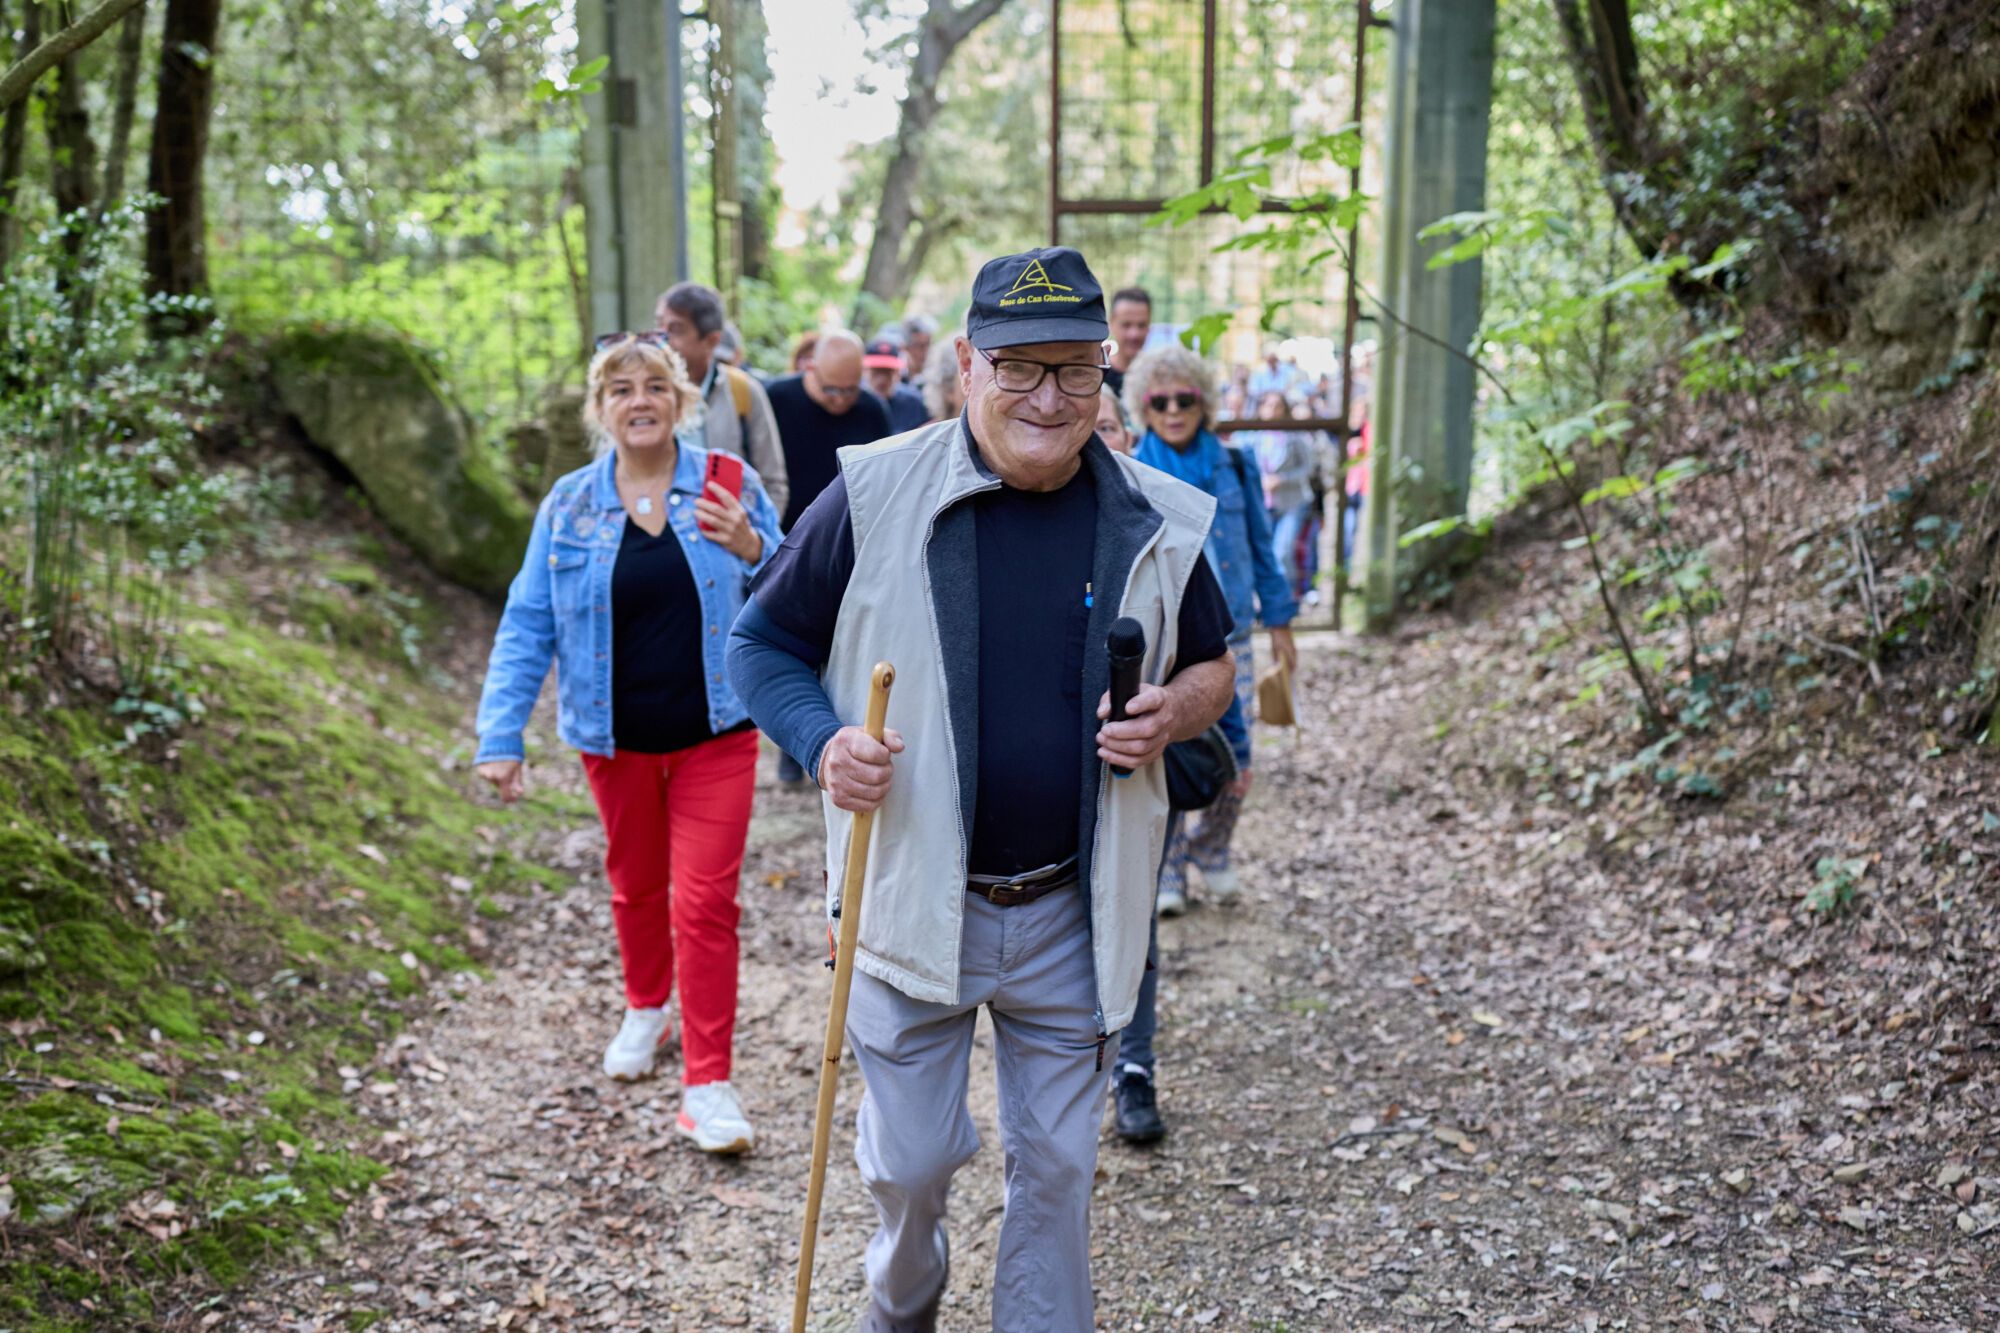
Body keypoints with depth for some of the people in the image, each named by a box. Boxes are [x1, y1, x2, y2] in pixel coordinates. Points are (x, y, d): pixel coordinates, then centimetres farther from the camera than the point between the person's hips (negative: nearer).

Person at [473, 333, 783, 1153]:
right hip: (618, 740, 2)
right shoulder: (569, 506, -1)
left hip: (715, 735, -2)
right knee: (636, 886, 20)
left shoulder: (729, 486, -4)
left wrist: (752, 551, -23)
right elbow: (527, 625, -1)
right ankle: (645, 1009, 47)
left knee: (705, 901, -5)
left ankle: (707, 1085, 3)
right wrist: (501, 737, -8)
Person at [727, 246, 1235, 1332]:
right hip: (914, 898, -1)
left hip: (1075, 913, 2)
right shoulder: (874, 494, -10)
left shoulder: (1157, 522, -2)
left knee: (1056, 1164, 13)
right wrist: (824, 743, -20)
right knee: (908, 1162, 13)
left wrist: (1173, 712, -11)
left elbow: (1211, 665, 12)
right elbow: (763, 643, -1)